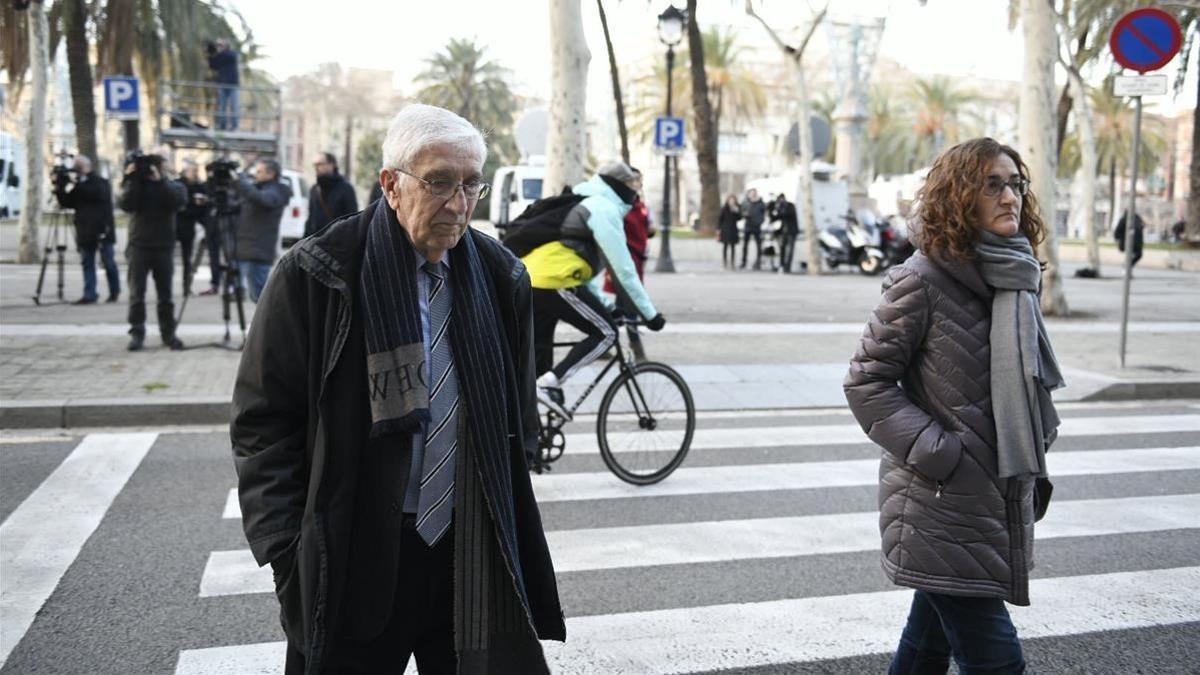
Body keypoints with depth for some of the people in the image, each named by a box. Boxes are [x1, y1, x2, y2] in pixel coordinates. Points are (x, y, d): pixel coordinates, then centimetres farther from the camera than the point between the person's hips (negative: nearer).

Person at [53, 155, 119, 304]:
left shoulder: (101, 182, 1)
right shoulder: (76, 186, 14)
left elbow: (97, 193, -19)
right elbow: (66, 203, 6)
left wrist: (77, 184, -21)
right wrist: (59, 188, -8)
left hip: (102, 230, -4)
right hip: (85, 232, 4)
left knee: (108, 262, 0)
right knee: (87, 263, 0)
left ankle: (114, 292, 16)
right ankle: (89, 295, 1)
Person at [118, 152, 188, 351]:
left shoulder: (172, 185, 4)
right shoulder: (134, 185, 6)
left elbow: (180, 200, -18)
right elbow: (125, 204, -11)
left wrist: (160, 180, -23)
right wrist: (131, 180, -17)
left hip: (164, 247, 0)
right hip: (139, 246, 0)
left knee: (165, 294, 5)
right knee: (137, 293, -4)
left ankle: (168, 333, 11)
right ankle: (137, 333, -1)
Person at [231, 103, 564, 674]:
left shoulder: (501, 278, 4)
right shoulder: (316, 275, -8)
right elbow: (264, 422, -5)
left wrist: (512, 530, 11)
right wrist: (288, 554, -9)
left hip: (473, 553, 3)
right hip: (354, 557, -3)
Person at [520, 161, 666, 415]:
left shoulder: (584, 205, 29)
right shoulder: (604, 209, -3)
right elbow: (623, 269, -7)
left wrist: (602, 304, 31)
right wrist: (650, 313, -1)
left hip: (528, 282, 10)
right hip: (554, 282, -10)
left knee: (540, 354, 16)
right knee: (605, 332, -1)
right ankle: (550, 383, -9)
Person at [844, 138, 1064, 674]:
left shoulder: (1015, 277, 8)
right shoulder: (923, 281, -13)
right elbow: (866, 381, -12)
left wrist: (1039, 435, 10)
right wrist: (936, 453, -17)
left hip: (998, 502, 7)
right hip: (942, 505, -7)